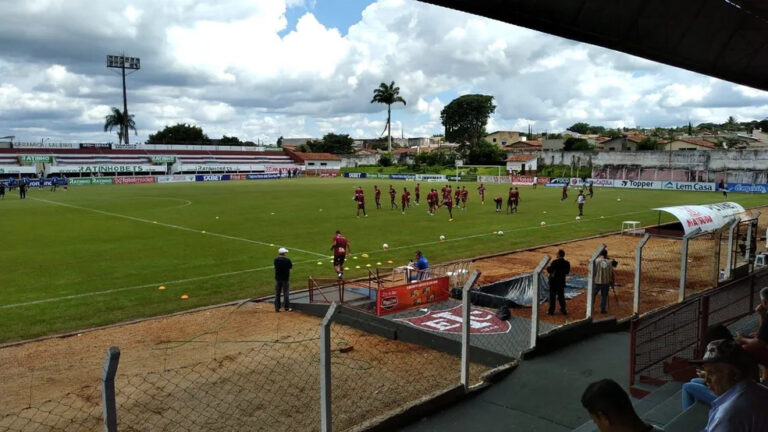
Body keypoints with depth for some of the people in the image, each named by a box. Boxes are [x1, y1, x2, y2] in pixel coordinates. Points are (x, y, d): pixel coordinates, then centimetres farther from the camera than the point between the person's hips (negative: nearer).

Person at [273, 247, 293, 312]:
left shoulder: (276, 260, -5)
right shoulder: (287, 260, -15)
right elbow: (291, 267, -1)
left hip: (277, 278, 3)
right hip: (285, 278, -3)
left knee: (277, 293, 11)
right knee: (286, 293, 4)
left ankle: (277, 308, 13)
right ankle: (287, 308, 5)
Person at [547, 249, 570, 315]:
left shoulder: (555, 262, -18)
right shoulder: (567, 263, -3)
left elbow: (550, 270, -17)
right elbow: (567, 272, 4)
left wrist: (548, 267, 3)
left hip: (553, 282, -5)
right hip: (562, 282, 5)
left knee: (552, 296, 5)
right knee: (561, 296, 16)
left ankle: (551, 310, 8)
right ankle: (563, 310, 22)